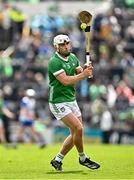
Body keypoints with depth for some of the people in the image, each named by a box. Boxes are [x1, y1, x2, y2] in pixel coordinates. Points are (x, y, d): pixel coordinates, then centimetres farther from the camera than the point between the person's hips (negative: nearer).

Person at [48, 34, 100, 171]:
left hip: (72, 100, 8)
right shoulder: (54, 62, -16)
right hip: (58, 102, -8)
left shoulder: (73, 57, 9)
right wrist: (83, 74, -21)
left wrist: (86, 70, -14)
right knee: (78, 128, -16)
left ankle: (57, 160, 19)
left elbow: (81, 75, 7)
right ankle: (83, 158, 2)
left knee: (75, 134, 7)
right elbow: (65, 80, -25)